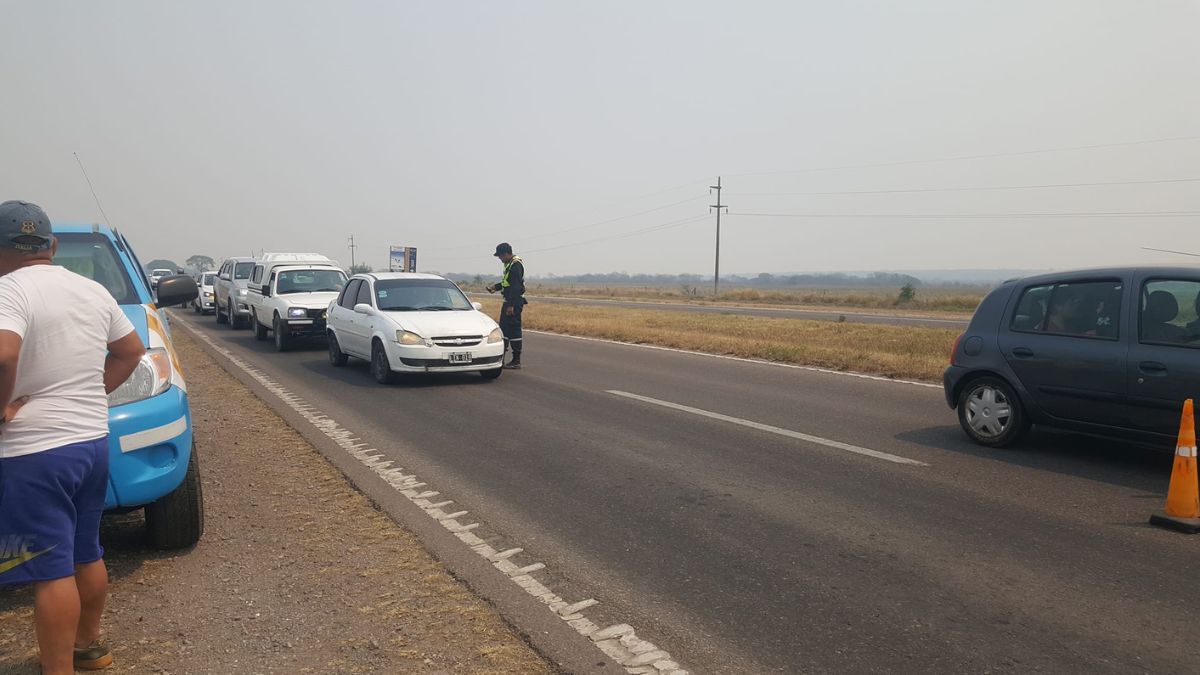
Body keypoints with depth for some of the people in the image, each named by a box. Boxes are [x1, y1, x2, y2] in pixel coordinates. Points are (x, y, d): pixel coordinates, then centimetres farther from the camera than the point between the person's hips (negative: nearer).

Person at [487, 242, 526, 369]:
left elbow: (516, 287, -23)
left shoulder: (516, 265, -17)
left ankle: (516, 361, -2)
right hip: (508, 301, 11)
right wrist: (495, 287, 15)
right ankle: (500, 355, 26)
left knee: (514, 329, -7)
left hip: (514, 302, -11)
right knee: (503, 327, 16)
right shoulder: (509, 264, 16)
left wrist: (511, 305, -26)